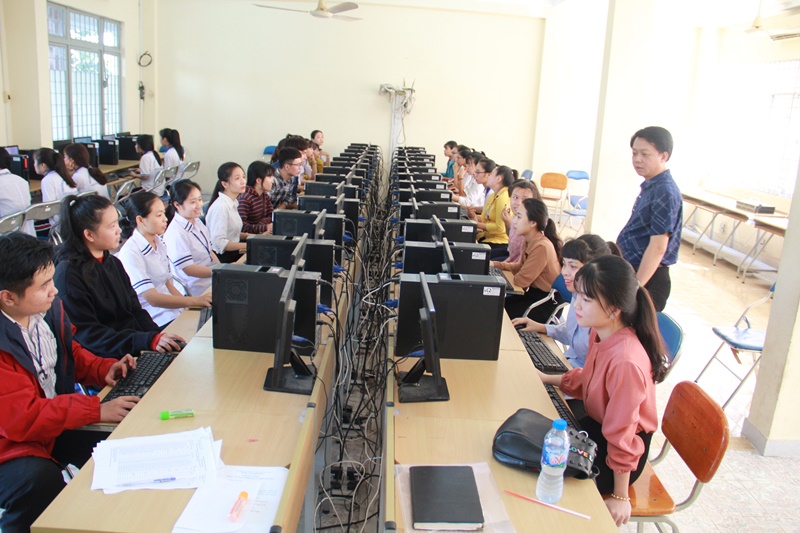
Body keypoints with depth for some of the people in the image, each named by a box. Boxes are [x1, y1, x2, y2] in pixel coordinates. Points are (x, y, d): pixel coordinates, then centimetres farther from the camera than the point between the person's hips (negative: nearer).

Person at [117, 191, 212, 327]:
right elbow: (152, 298, -21)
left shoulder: (160, 243, 10)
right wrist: (195, 301, -31)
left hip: (172, 309, 8)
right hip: (155, 323, -8)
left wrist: (189, 305, -1)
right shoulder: (130, 253, -15)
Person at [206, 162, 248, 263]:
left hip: (234, 250, 9)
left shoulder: (233, 203, 10)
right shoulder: (220, 207, -19)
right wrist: (248, 246, -24)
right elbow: (219, 243, -23)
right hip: (223, 257, -9)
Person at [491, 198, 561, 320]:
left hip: (547, 303, -8)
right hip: (534, 293, 8)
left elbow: (521, 280, -22)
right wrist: (495, 264, 2)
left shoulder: (541, 247, -27)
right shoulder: (531, 241, 0)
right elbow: (521, 267, 13)